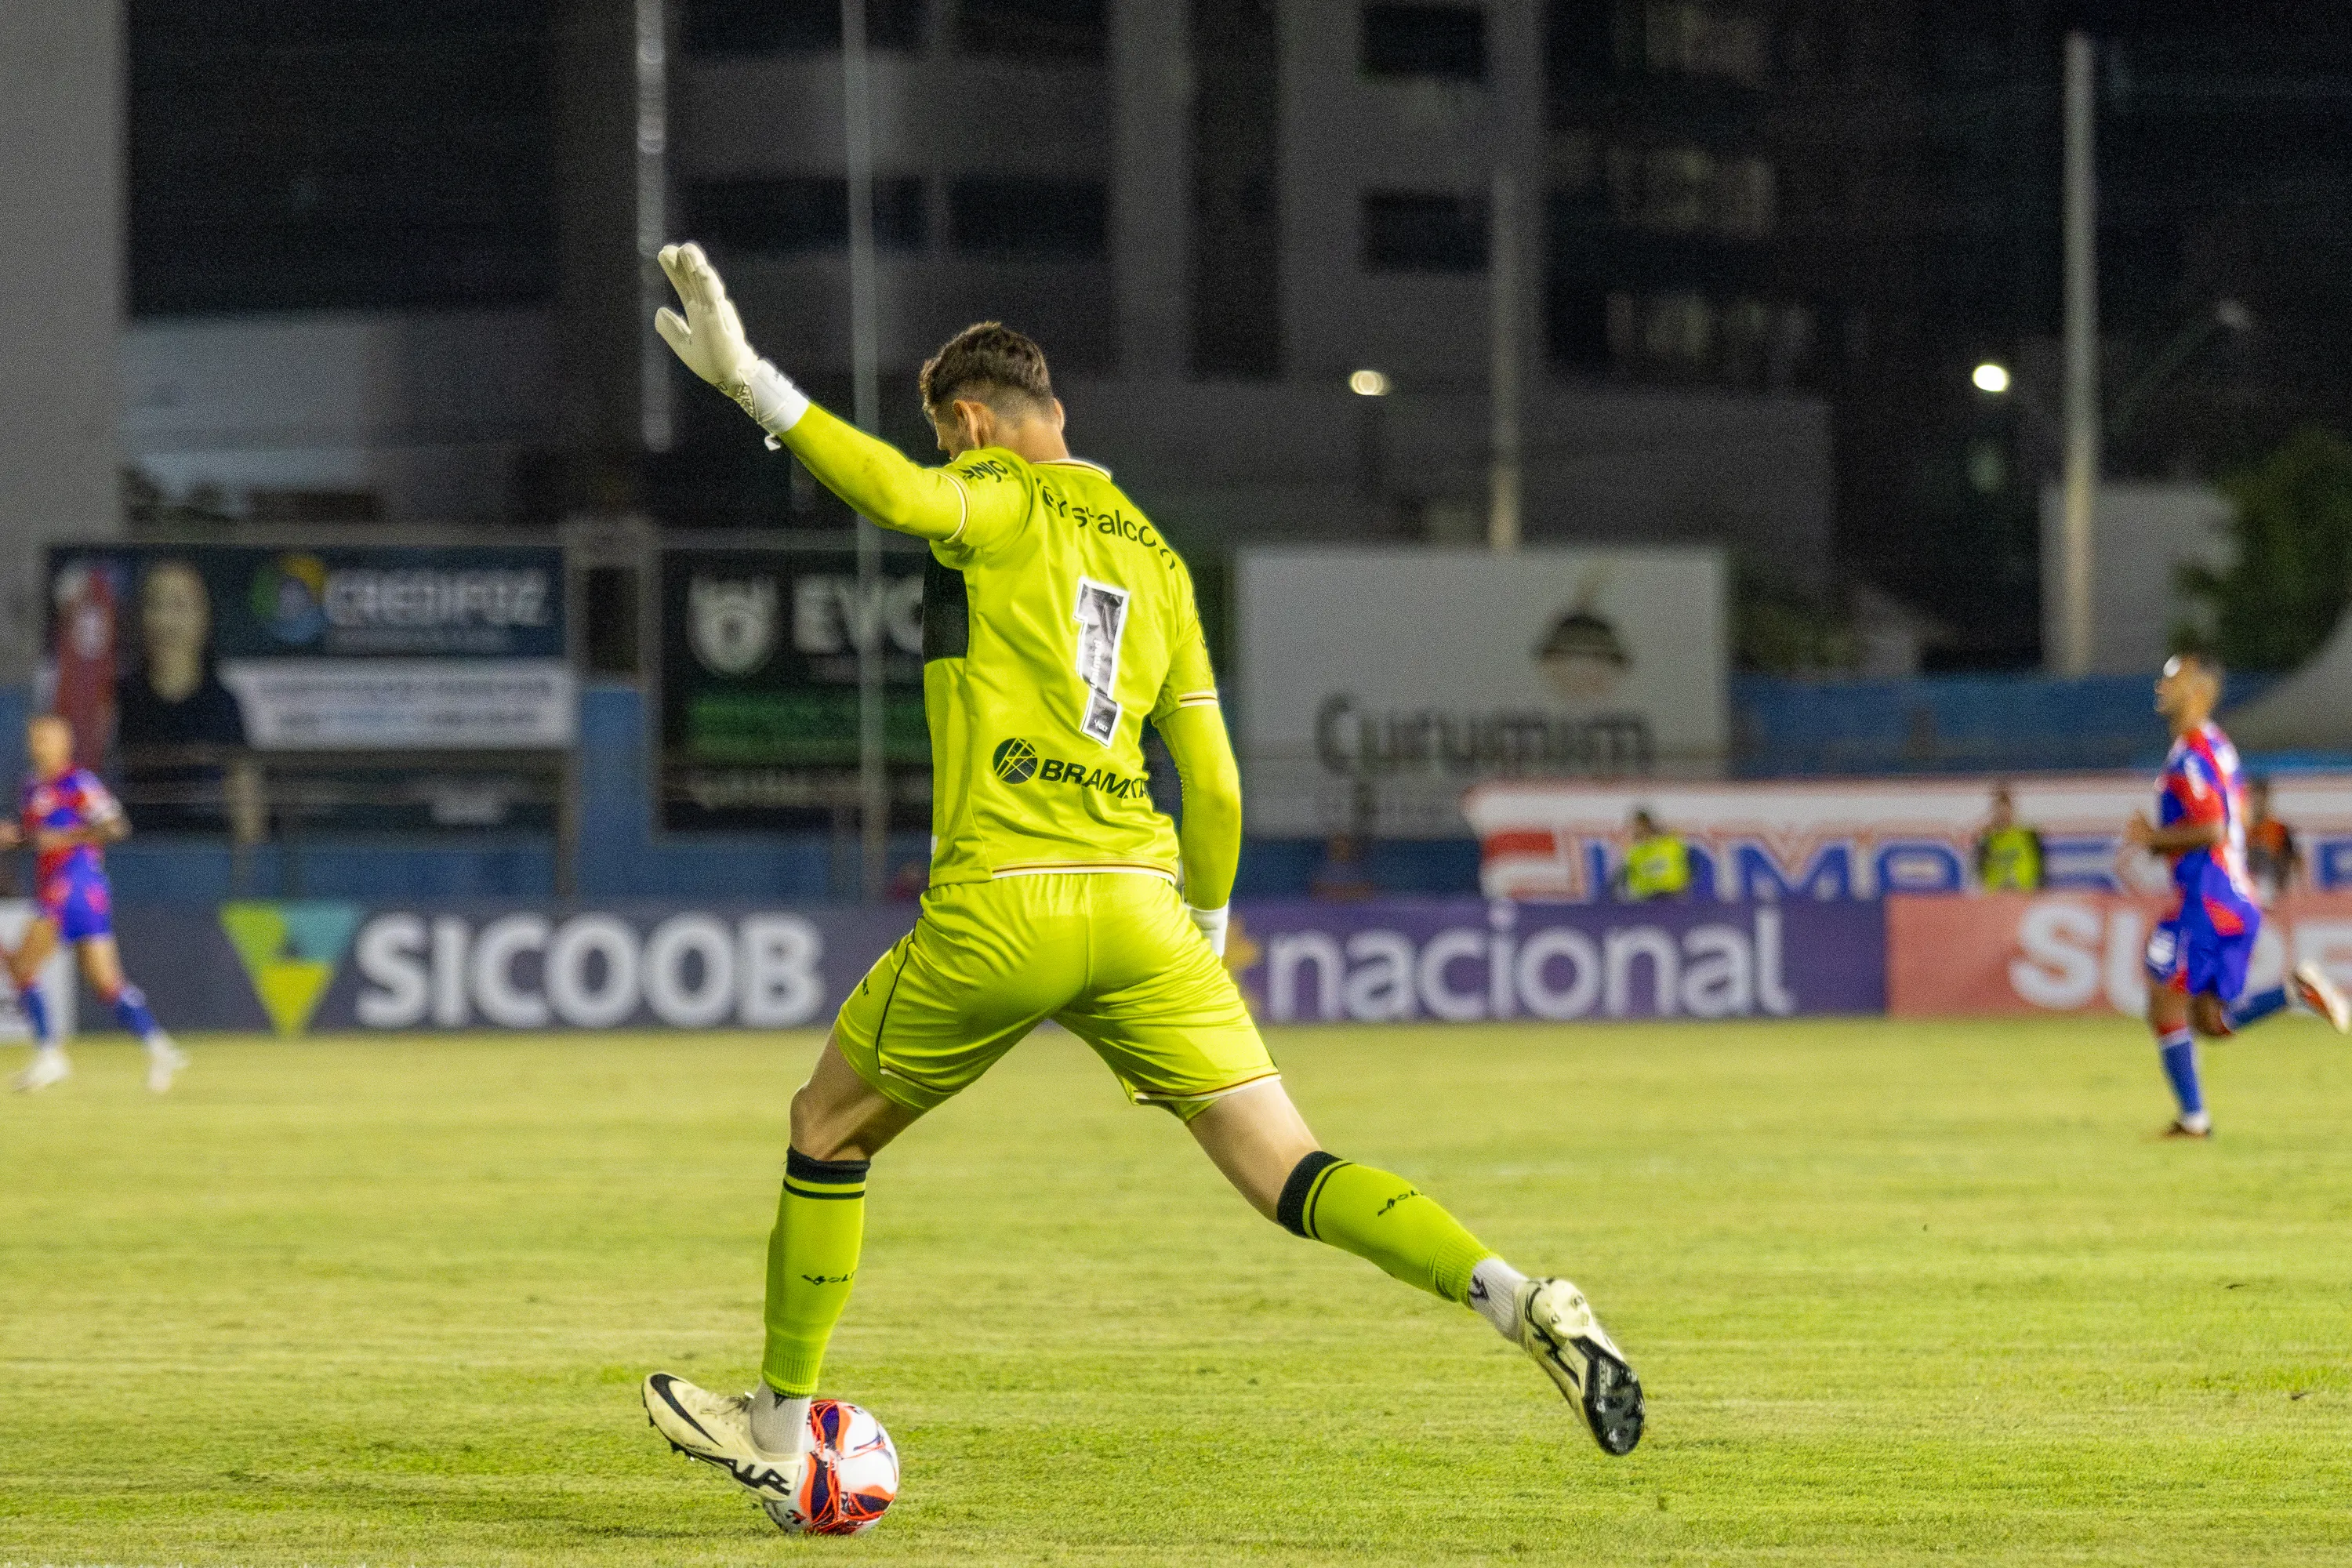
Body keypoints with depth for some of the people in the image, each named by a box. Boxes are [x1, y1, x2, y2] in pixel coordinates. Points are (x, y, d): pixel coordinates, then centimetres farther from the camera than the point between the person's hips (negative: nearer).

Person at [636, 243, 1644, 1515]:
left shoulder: (999, 500, 2)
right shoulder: (1151, 552, 21)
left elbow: (904, 498, -24)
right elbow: (1213, 782, 20)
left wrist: (752, 383, -23)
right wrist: (1204, 940, 29)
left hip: (1000, 901, -5)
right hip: (1138, 907, 5)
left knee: (827, 1131, 18)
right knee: (1285, 1173, -2)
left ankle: (780, 1431, 25)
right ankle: (1517, 1300, -25)